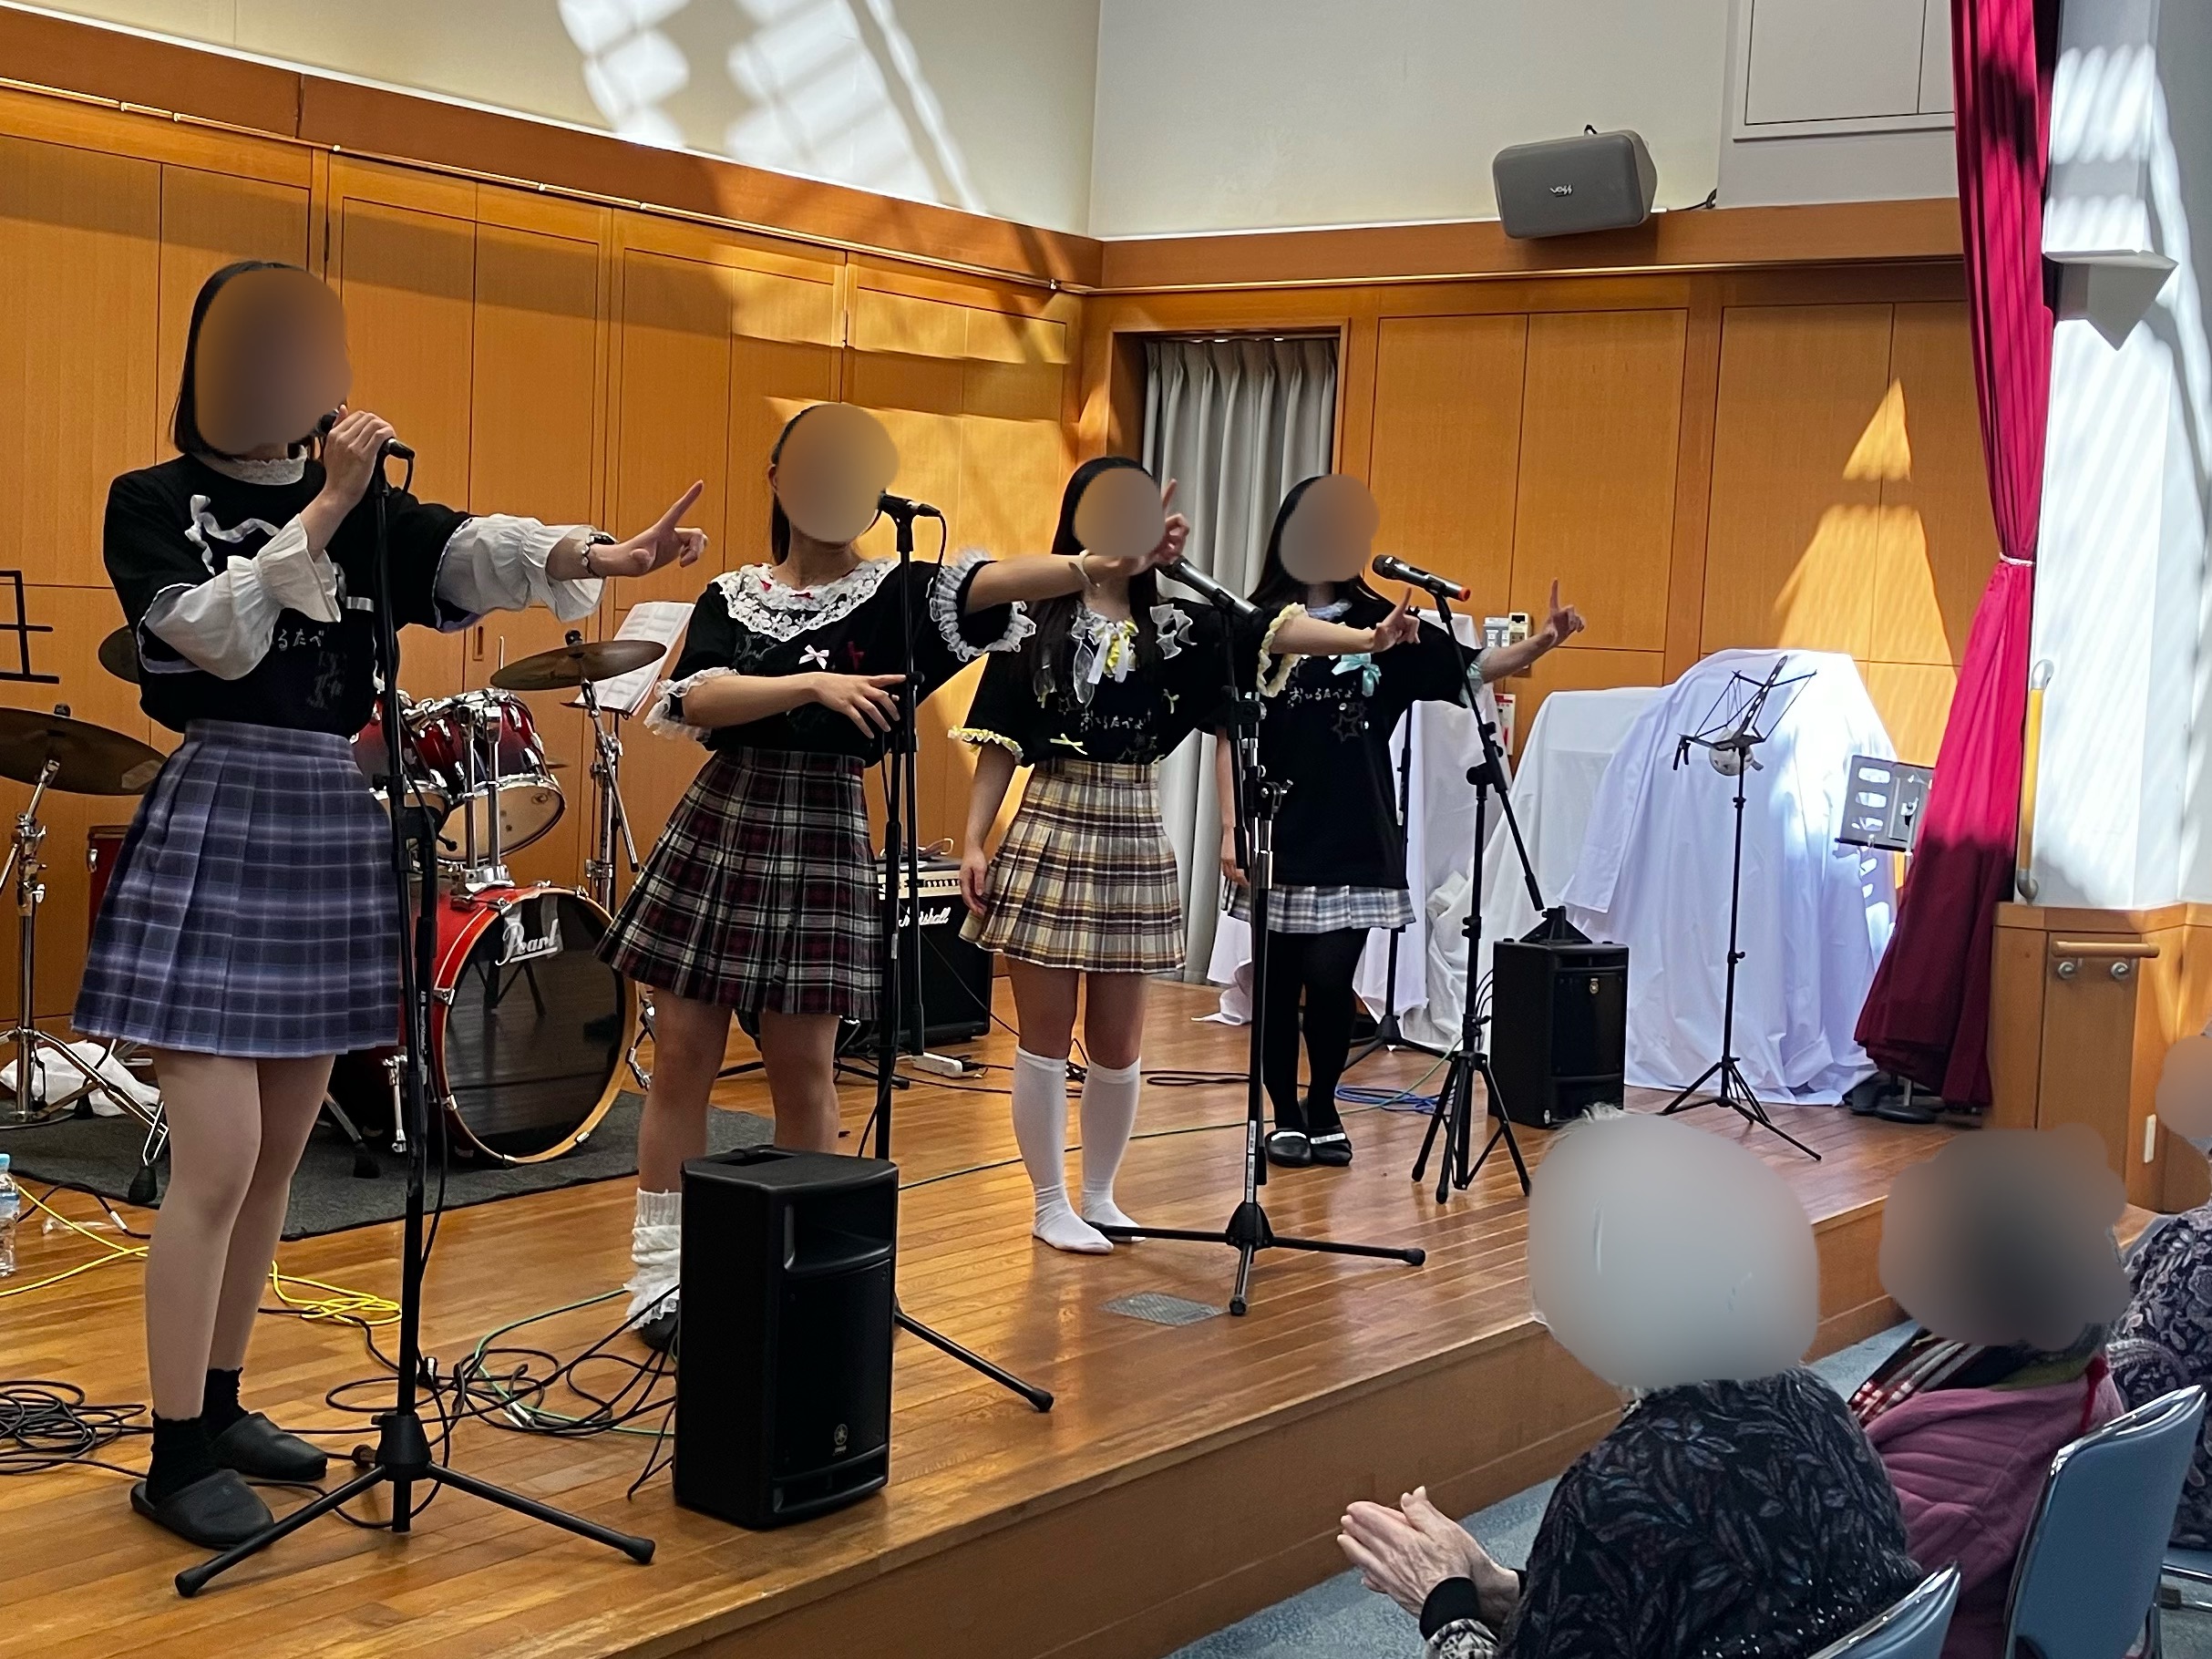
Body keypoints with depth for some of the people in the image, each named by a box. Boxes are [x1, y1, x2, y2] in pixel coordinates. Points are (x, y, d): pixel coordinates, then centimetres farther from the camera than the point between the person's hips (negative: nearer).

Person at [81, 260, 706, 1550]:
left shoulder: (367, 507, 9)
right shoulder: (153, 502, -1)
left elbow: (480, 552, -11)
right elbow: (221, 633, -16)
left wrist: (595, 558, -29)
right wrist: (324, 508, -19)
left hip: (335, 831, 5)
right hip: (214, 829, -5)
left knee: (280, 1156, 11)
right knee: (220, 1162, -9)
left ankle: (222, 1406, 25)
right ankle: (176, 1457, 2)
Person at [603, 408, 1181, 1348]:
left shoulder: (891, 595, -1)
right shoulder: (731, 597, 5)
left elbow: (987, 584, -20)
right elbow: (696, 701, -12)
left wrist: (1099, 568, -38)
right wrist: (810, 684, -26)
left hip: (821, 846, -1)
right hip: (717, 834, 2)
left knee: (804, 1070, 1)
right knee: (683, 1058, 4)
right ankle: (659, 1273, 13)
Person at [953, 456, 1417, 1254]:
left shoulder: (1173, 622, 5)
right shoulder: (1037, 620, -3)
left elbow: (1273, 630, -8)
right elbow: (999, 745, -2)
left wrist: (1367, 638, -22)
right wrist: (974, 841, -7)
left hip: (1134, 843, 3)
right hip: (1051, 836, -3)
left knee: (1117, 1043, 9)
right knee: (1045, 1037, 3)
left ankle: (1100, 1196, 26)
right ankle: (1050, 1204, 16)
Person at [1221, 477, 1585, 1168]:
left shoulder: (1379, 624, 6)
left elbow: (1467, 666, 2)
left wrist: (1537, 645, -15)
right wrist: (1230, 827, -7)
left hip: (1354, 843, 1)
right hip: (1278, 838, -1)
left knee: (1330, 980, -5)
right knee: (1278, 985, 5)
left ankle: (1323, 1110, 17)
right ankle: (1285, 1118, 20)